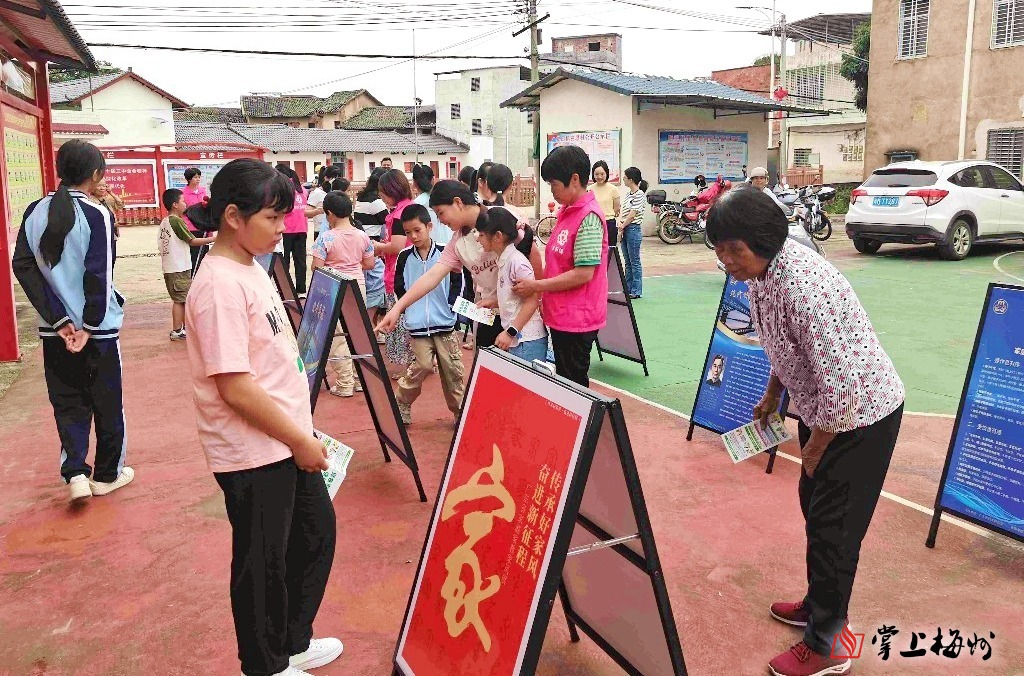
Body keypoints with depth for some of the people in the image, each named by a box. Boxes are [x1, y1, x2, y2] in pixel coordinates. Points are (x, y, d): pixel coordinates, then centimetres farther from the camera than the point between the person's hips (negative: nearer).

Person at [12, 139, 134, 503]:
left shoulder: (35, 211, 2)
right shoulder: (97, 214, -13)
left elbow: (24, 267, -3)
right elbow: (99, 276, -17)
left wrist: (59, 320, -6)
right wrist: (88, 326, -10)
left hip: (55, 328, 4)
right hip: (97, 328, -4)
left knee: (68, 403, 14)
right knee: (107, 402, 11)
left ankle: (75, 472, 1)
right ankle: (107, 474, 22)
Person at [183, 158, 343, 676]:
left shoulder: (250, 269, 7)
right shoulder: (220, 285, -22)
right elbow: (235, 387, -24)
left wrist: (302, 433, 15)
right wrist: (300, 440, -16)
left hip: (285, 441, 10)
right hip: (253, 454, -9)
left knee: (317, 532, 21)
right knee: (263, 562, 9)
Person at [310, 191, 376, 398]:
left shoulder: (326, 238, -13)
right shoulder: (362, 236, -1)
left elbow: (317, 267, -13)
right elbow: (370, 264, 6)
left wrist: (333, 265, 7)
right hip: (358, 285, 4)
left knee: (338, 335, 5)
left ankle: (345, 383, 8)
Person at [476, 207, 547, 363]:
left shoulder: (516, 261, -15)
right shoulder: (504, 260, 12)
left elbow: (533, 299, -18)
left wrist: (510, 332, -19)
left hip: (527, 341, -9)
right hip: (515, 339, 9)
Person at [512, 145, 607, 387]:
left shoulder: (588, 217, -17)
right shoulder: (567, 211, 11)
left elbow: (584, 274, -22)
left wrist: (536, 286, -16)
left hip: (577, 319, -9)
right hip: (560, 314, 9)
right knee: (563, 381, 18)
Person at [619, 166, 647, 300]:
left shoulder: (639, 194, -10)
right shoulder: (628, 194, 15)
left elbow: (633, 214, -13)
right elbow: (624, 211, 13)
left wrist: (623, 225, -8)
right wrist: (620, 222, -4)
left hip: (633, 229, -9)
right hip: (625, 230, 9)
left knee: (635, 262, -2)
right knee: (627, 262, 13)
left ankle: (636, 291, 3)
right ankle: (628, 289, 19)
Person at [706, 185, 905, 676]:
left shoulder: (803, 285, -34)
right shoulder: (761, 272, -5)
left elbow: (842, 382, -31)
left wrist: (815, 447, -18)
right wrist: (773, 394, 18)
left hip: (861, 413, -9)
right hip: (821, 406, 9)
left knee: (833, 526, 1)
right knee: (814, 507, 21)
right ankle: (821, 604, 41)